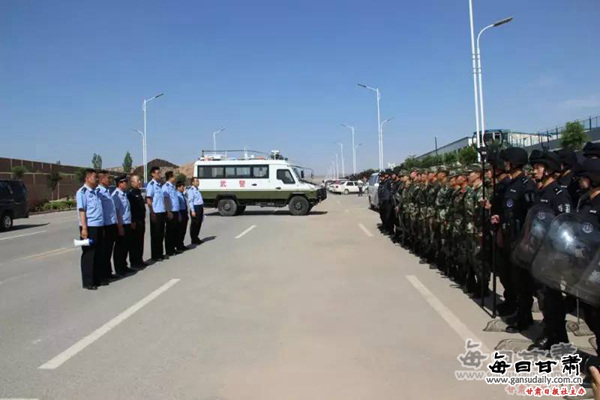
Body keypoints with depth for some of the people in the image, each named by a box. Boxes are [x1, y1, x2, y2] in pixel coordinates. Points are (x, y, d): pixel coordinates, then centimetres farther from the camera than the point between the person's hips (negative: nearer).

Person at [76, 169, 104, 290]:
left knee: (98, 254, 12)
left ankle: (97, 279, 21)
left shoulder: (95, 191, 16)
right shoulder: (82, 192, -7)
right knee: (88, 255, -1)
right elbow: (82, 210, -12)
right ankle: (88, 282, 7)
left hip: (98, 226, 8)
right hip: (89, 227, -7)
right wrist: (84, 228, -18)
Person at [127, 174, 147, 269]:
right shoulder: (130, 193, -12)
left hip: (141, 221, 9)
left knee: (140, 241, 13)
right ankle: (134, 262, 5)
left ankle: (139, 260, 22)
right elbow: (130, 208, -18)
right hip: (135, 222, -9)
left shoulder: (139, 192, 16)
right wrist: (132, 221, -22)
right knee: (134, 242, -1)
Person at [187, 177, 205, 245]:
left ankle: (196, 237, 23)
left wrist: (202, 209, 20)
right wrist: (192, 211, -20)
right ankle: (194, 239, 3)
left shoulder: (197, 189, 18)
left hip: (200, 207, 9)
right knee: (195, 224, -4)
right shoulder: (191, 190, -10)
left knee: (199, 223, 12)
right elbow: (190, 201, -15)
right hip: (195, 207, -9)